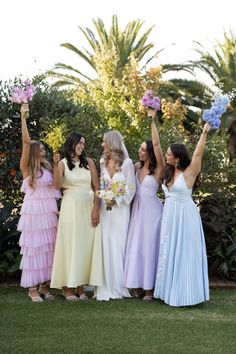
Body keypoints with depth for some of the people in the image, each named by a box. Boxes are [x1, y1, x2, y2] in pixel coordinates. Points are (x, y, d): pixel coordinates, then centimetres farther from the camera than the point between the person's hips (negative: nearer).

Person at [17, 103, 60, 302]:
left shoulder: (47, 168, 13)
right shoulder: (27, 168, -4)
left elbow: (55, 185, 8)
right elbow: (26, 142, -15)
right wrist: (23, 118, -20)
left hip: (49, 211, 6)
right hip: (34, 211, -5)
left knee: (48, 247, 7)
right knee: (33, 247, -1)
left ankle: (44, 285, 16)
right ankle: (33, 288, 4)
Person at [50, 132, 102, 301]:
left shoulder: (89, 162, 7)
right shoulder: (63, 163, 3)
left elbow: (97, 187, 4)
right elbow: (57, 185, -14)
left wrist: (96, 209, -6)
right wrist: (55, 165, -25)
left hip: (88, 207, 2)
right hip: (71, 207, -2)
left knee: (86, 246, 2)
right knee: (71, 245, -2)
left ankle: (81, 286, 9)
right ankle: (68, 287, 3)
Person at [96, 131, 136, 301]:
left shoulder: (127, 163, -5)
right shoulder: (103, 162, 10)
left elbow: (131, 189, -5)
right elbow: (99, 184, 14)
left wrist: (116, 200, -14)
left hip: (120, 208, -4)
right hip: (105, 207, 4)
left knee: (118, 245, -2)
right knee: (105, 245, 0)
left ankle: (118, 286, 7)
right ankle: (106, 286, 5)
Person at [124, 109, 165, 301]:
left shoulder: (158, 168, -9)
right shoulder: (137, 167, 6)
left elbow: (156, 144, -19)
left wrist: (152, 120, -18)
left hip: (152, 210, -6)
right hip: (138, 208, 6)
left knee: (149, 245, -2)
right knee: (136, 245, 6)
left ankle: (149, 287, 6)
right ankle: (138, 284, 14)